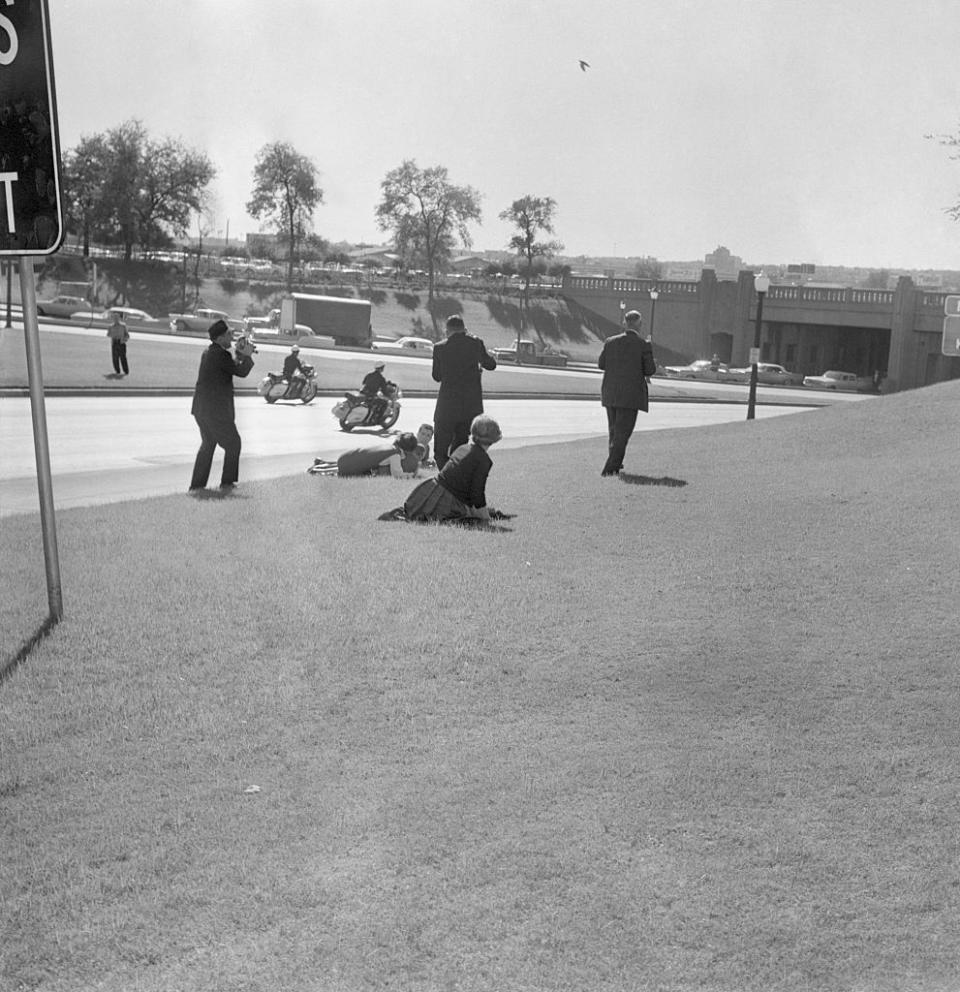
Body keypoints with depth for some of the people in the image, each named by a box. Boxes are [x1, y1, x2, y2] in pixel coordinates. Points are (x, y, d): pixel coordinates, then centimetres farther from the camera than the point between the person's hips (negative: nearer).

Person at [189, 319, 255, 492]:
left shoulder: (208, 352, 13)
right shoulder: (221, 354, -17)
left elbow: (231, 367, 19)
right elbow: (242, 372, -13)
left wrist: (240, 354, 11)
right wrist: (247, 355, 0)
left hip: (201, 409, 9)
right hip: (216, 410, -9)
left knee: (208, 444, 20)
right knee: (233, 443, 7)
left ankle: (197, 484, 19)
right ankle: (227, 482, 10)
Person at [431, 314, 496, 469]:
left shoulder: (440, 348, -6)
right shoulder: (476, 343, -2)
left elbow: (436, 376, 5)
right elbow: (491, 365, 13)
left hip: (447, 408, -3)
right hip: (472, 408, 3)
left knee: (440, 452, 5)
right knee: (458, 449, 19)